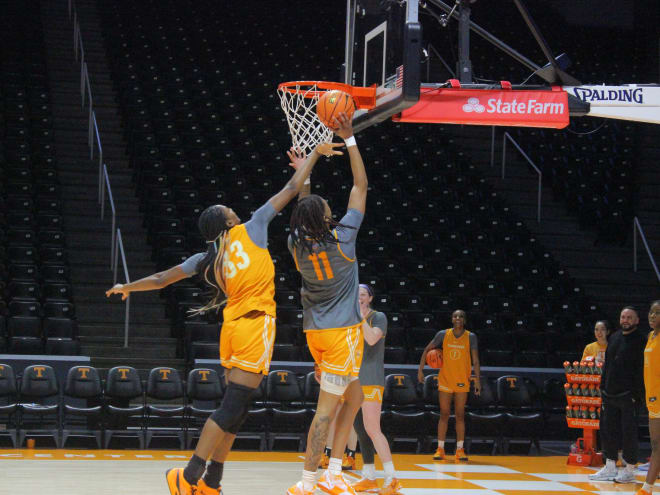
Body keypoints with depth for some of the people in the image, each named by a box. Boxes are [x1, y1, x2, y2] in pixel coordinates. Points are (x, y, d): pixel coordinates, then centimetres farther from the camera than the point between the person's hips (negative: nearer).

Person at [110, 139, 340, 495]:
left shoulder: (208, 259, 15)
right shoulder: (251, 230, 4)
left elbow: (163, 278, 19)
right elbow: (290, 190, 8)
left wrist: (127, 287, 36)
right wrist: (315, 154, 18)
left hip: (232, 326, 7)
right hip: (255, 323, -6)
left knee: (234, 409, 12)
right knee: (233, 408, -8)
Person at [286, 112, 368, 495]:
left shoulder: (297, 244, -3)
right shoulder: (342, 237, -15)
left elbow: (305, 212, 21)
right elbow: (361, 185, -7)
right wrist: (349, 139, -3)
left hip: (316, 332, 7)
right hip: (342, 332, -7)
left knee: (354, 396, 19)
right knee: (328, 407, -6)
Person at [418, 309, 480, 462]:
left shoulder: (470, 337, -4)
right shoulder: (443, 334, -2)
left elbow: (475, 360, -5)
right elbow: (427, 350, 6)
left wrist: (477, 380, -12)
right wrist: (420, 370, -1)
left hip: (462, 382, 0)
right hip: (445, 380, 0)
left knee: (460, 415, 2)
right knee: (444, 415, 2)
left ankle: (460, 450, 6)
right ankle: (440, 449, 6)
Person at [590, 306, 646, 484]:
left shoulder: (640, 341, -7)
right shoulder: (614, 337, 15)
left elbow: (642, 370, -11)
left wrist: (637, 394, -17)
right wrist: (603, 387, 13)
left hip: (628, 395, -7)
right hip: (610, 394, 7)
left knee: (629, 431, -2)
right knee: (608, 430, 10)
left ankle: (629, 471, 7)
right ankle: (610, 468, 20)